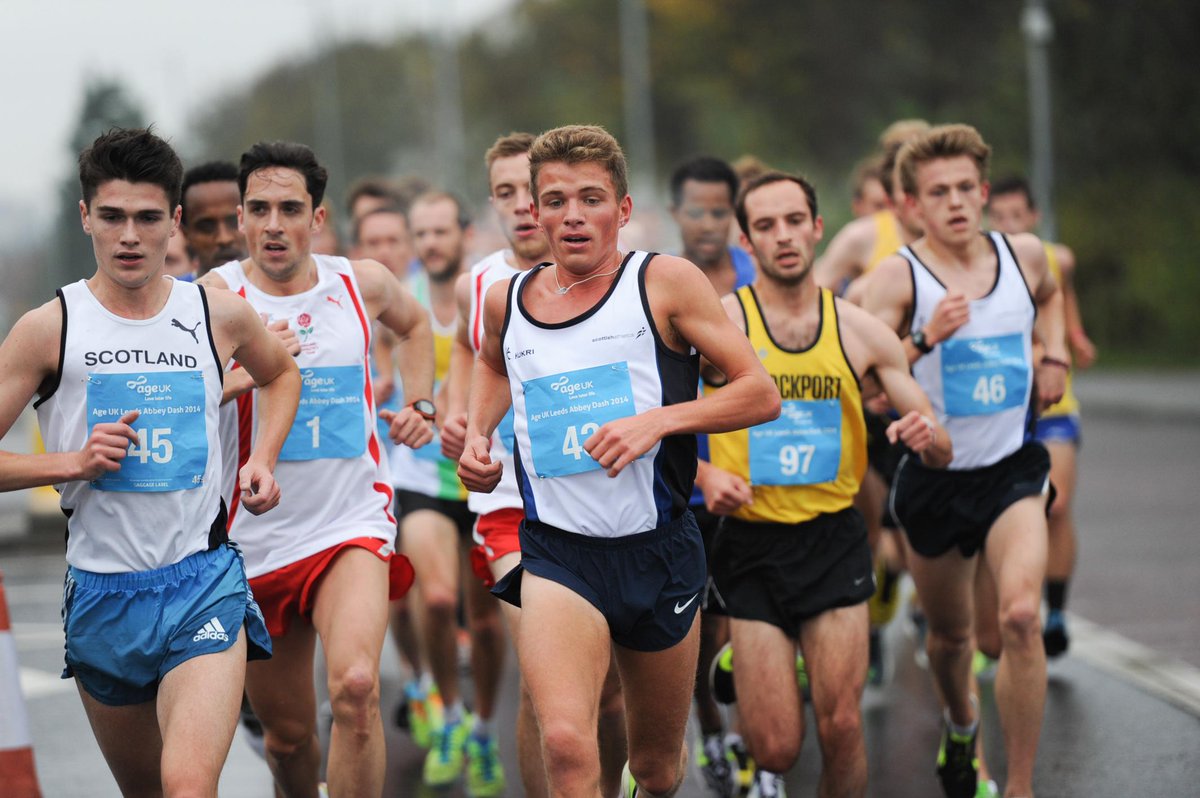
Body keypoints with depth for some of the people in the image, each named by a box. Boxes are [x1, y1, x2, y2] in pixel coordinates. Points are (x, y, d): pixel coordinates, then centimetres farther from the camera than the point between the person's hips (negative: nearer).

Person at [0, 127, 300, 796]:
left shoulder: (221, 315, 2)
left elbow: (282, 373, 25)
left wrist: (263, 459, 9)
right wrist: (73, 463, -15)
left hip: (203, 585, -1)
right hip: (101, 593, 1)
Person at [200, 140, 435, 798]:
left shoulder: (362, 283, 3)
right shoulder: (215, 296, -7)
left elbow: (413, 324, 27)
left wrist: (419, 405, 15)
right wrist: (238, 377, -28)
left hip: (352, 524, 0)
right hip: (257, 539, 0)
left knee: (355, 687, -26)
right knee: (288, 732, 12)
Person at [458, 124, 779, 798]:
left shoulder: (665, 282, -4)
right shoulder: (507, 301, 7)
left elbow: (762, 394, -6)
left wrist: (657, 420, -18)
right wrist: (477, 434, 14)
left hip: (659, 548, 0)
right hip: (558, 551, 1)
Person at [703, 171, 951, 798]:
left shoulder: (860, 331, 4)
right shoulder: (718, 324, -5)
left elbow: (940, 450, 7)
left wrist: (925, 436, -16)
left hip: (834, 541, 2)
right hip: (751, 546, -2)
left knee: (841, 727, -6)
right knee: (775, 745, -5)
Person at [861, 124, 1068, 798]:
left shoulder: (1023, 254, 1)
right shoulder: (899, 277, -12)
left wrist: (1053, 356, 11)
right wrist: (924, 340, -32)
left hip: (1012, 469, 1)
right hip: (935, 477, -1)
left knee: (1021, 616, -21)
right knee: (950, 633, 16)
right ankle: (961, 723, 50)